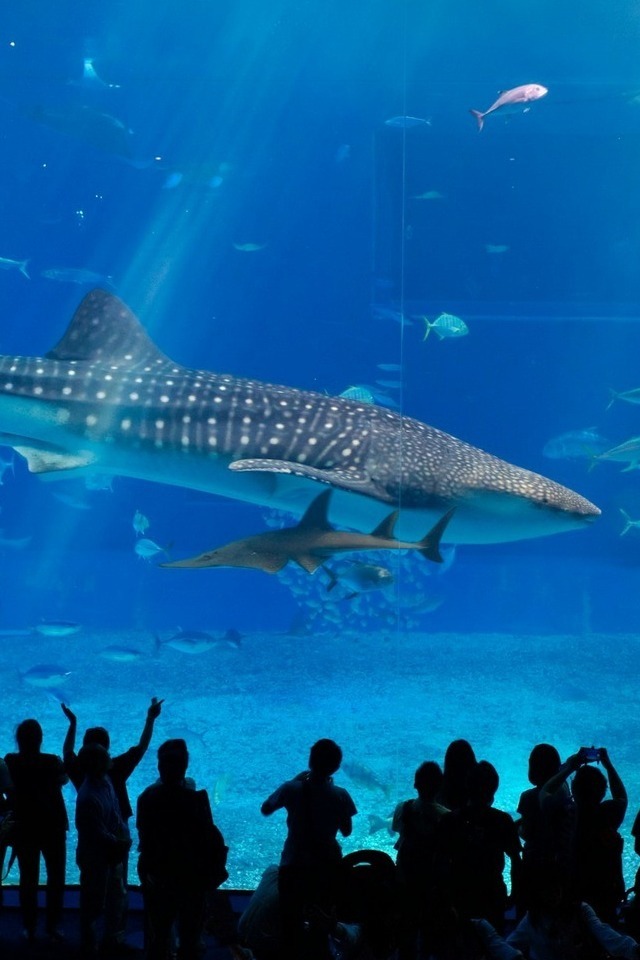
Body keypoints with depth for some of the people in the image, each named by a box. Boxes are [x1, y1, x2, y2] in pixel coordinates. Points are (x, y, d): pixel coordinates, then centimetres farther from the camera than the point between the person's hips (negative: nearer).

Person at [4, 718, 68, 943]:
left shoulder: (10, 762, -10)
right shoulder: (52, 762, -16)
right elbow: (63, 779, 4)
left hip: (23, 829, 2)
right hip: (52, 827, -2)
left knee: (28, 878, 11)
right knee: (56, 877, 9)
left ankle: (29, 928, 12)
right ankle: (53, 927, 8)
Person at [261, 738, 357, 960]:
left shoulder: (292, 789, -14)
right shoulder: (340, 796, -12)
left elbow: (265, 810, 4)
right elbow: (346, 831, 3)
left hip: (293, 867, -1)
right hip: (327, 867, 1)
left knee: (291, 925, 12)